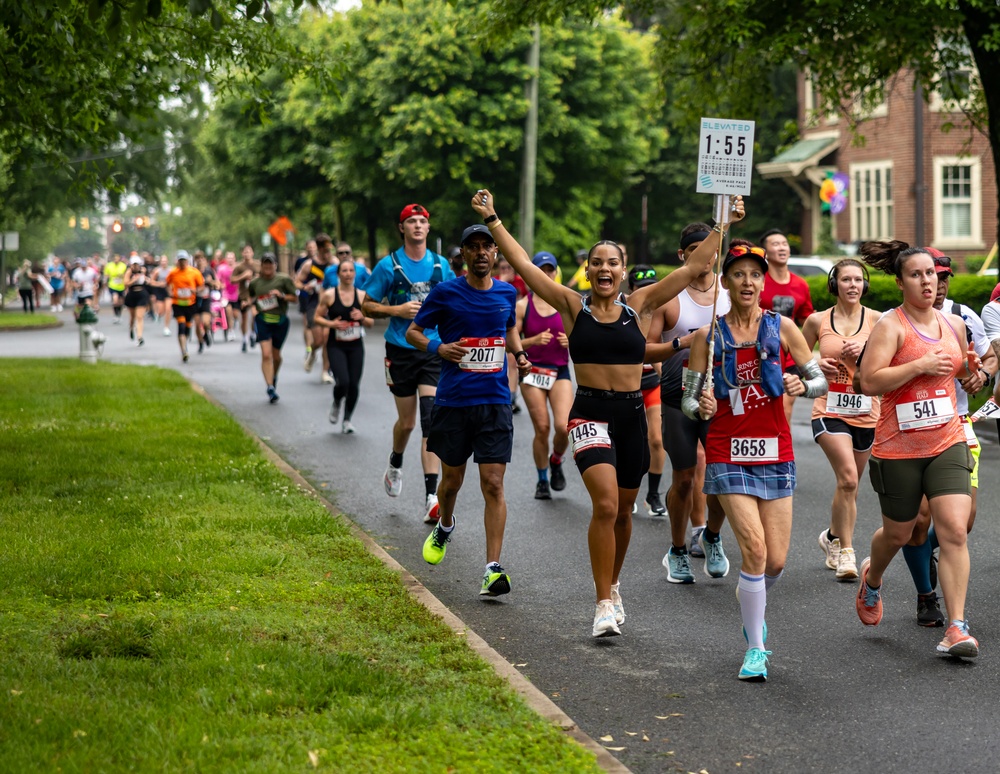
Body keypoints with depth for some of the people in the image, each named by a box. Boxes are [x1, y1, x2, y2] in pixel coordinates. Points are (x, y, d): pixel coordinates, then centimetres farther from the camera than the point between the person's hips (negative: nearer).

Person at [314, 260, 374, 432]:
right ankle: (336, 404, 16)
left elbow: (371, 323, 8)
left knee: (354, 385, -1)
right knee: (343, 382, -19)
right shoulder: (329, 295, -3)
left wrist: (362, 318, -14)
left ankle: (347, 420, 19)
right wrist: (331, 324, -16)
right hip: (336, 346, -3)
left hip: (356, 347, 3)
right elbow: (317, 317, 1)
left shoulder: (361, 295, 3)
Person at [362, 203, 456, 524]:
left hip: (434, 350, 1)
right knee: (407, 421, 8)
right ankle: (395, 465, 43)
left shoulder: (440, 265, 5)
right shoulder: (389, 265, -3)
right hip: (401, 350, -1)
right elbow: (367, 306, 0)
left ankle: (431, 496, -14)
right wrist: (398, 310, -14)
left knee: (432, 419, -11)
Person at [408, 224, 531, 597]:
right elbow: (413, 331, 5)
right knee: (452, 480, 12)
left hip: (495, 401, 1)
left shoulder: (507, 293, 7)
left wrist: (519, 354, 7)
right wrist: (438, 347, -14)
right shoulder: (445, 292, -3)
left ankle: (493, 569, -9)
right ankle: (445, 527, 46)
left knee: (493, 484, -8)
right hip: (453, 399, -1)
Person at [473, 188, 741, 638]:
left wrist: (722, 225, 2)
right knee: (605, 505, -18)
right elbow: (523, 265, -1)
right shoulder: (573, 307, 2)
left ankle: (612, 587, 38)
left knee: (622, 511, 14)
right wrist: (492, 220, -3)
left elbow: (694, 267, 5)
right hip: (590, 413, -3)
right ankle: (604, 605, -12)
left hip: (632, 414, 3)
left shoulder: (640, 307, 5)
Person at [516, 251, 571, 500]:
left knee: (563, 426, -15)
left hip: (561, 372, 1)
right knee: (542, 428, -2)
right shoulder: (523, 305, 0)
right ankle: (542, 480, 17)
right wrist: (534, 341, -17)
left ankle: (556, 461, 17)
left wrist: (571, 341, -10)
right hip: (532, 372, -1)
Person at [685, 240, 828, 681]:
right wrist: (701, 408, -20)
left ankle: (751, 604, 38)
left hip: (775, 453, 2)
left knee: (776, 561, 3)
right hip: (728, 454, -2)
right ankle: (755, 649, -3)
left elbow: (821, 382, 7)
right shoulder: (708, 337, 1)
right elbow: (689, 400, 3)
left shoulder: (782, 328, 2)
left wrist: (803, 386, -15)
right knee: (754, 549, -15)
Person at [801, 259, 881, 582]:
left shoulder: (876, 319, 1)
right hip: (829, 408, -2)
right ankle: (845, 551, -10)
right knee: (848, 477, -21)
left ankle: (833, 537, 39)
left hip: (866, 411, 2)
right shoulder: (818, 321, 2)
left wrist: (866, 350, -19)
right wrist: (816, 365, -6)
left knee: (849, 485, 13)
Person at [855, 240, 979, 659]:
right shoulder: (891, 326, -9)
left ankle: (956, 628, -10)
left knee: (955, 531, -11)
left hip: (947, 442, 3)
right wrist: (921, 365, -22)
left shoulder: (954, 324, 9)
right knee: (897, 534, 13)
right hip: (898, 449, -3)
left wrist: (972, 367, 3)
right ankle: (872, 578, 49)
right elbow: (870, 381, -20)